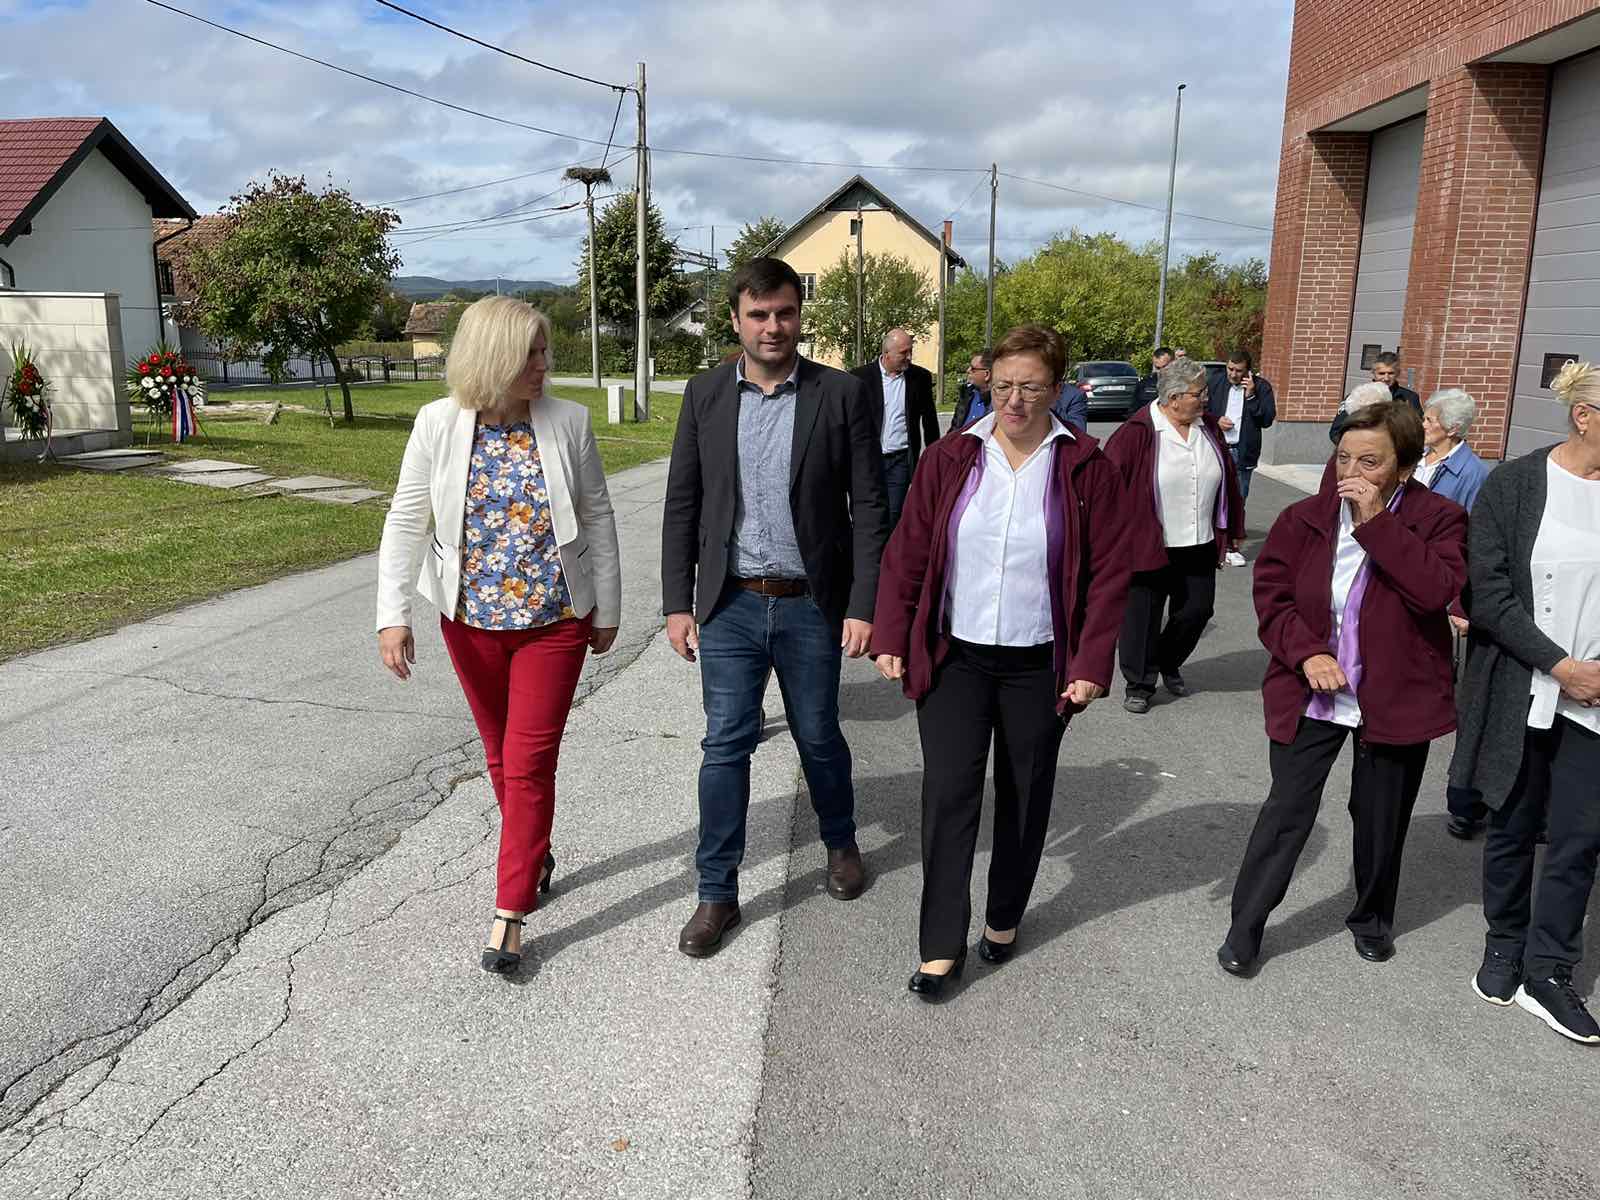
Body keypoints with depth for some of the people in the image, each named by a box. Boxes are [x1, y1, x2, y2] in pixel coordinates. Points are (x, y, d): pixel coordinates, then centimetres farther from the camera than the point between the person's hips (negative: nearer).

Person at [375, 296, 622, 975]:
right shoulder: (439, 424, -7)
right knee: (501, 755, 17)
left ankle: (510, 913, 6)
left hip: (554, 618, -2)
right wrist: (393, 614, -10)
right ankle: (534, 858, 40)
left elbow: (597, 519, -1)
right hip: (471, 618, 2)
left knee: (528, 761, -3)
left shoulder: (567, 422, -8)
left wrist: (607, 608, 2)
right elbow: (405, 522, -4)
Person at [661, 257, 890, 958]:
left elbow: (868, 505, -4)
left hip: (811, 606, -1)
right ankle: (717, 894, 17)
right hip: (730, 607, 1)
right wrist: (677, 603, 0)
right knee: (725, 747, 4)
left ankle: (840, 842, 42)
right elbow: (681, 505, 4)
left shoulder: (841, 394, -4)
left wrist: (864, 606, -9)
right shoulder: (705, 395, 2)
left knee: (819, 737, 15)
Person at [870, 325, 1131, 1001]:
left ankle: (1004, 919, 35)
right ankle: (941, 947, 7)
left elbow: (1109, 572, -3)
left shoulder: (1085, 468, -3)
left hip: (1040, 666, 0)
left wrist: (1092, 664, -8)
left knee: (1025, 797, 14)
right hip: (953, 658, 0)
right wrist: (891, 640, -2)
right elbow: (906, 556, 2)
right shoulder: (950, 460, 0)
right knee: (947, 794, -4)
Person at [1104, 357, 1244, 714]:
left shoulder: (1209, 427, 6)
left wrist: (1233, 530, 19)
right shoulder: (1139, 431, -13)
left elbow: (1229, 479, 16)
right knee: (1143, 617, 3)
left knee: (1197, 611, 12)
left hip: (1200, 547, 6)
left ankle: (1169, 664, 38)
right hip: (1149, 546, -6)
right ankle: (1139, 685, 19)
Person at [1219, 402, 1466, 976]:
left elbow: (1436, 590, -24)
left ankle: (1372, 919, 40)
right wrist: (1307, 653, -17)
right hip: (1312, 694, 0)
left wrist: (1377, 522, -25)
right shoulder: (1304, 519, -4)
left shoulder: (1438, 519, -8)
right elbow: (1271, 594, -3)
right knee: (1287, 810, 2)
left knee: (1381, 818, 16)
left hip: (1397, 697, 0)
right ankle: (1244, 926, 16)